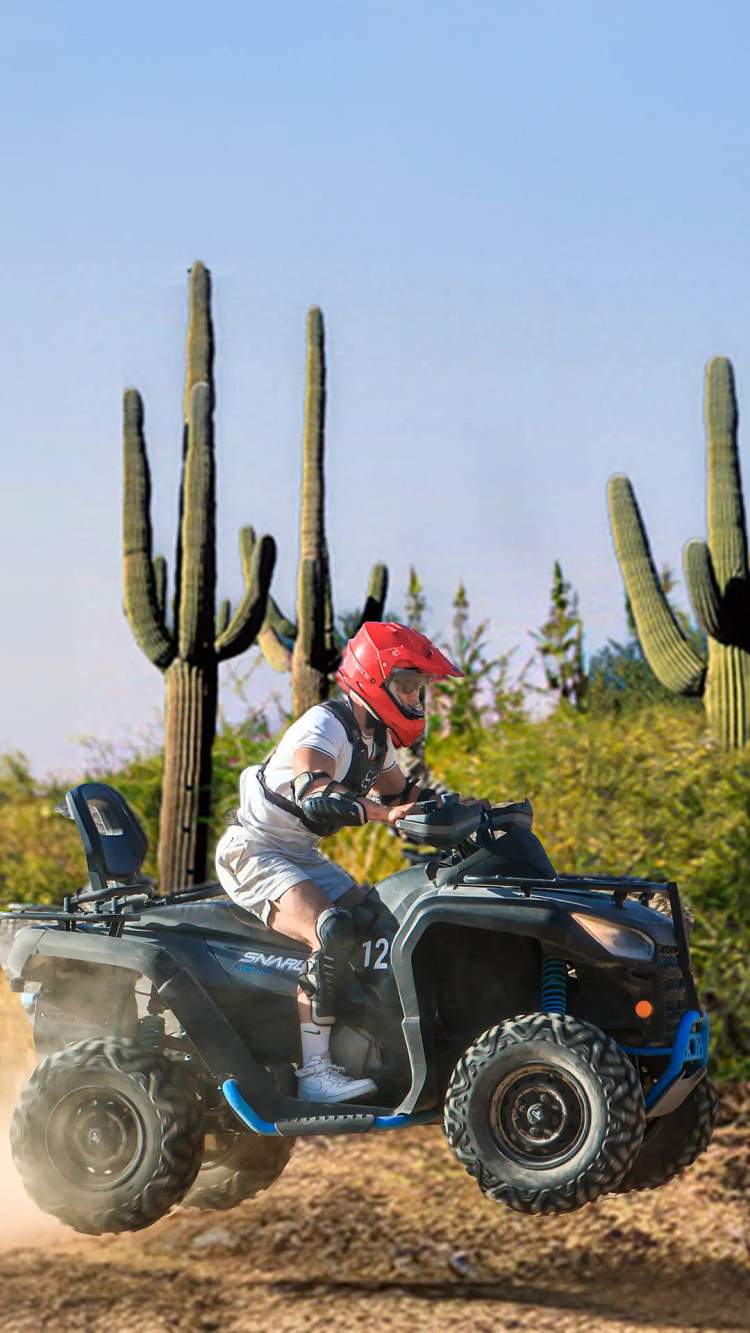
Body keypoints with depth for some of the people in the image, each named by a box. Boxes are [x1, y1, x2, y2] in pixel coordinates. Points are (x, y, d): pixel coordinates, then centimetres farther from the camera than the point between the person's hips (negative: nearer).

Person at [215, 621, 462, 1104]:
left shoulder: (375, 739, 9)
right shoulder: (323, 727, -21)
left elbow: (404, 794, 24)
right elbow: (314, 797, -39)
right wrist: (381, 812, -50)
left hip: (302, 856, 10)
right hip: (255, 852, -10)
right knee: (332, 936, -29)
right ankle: (314, 1070, -30)